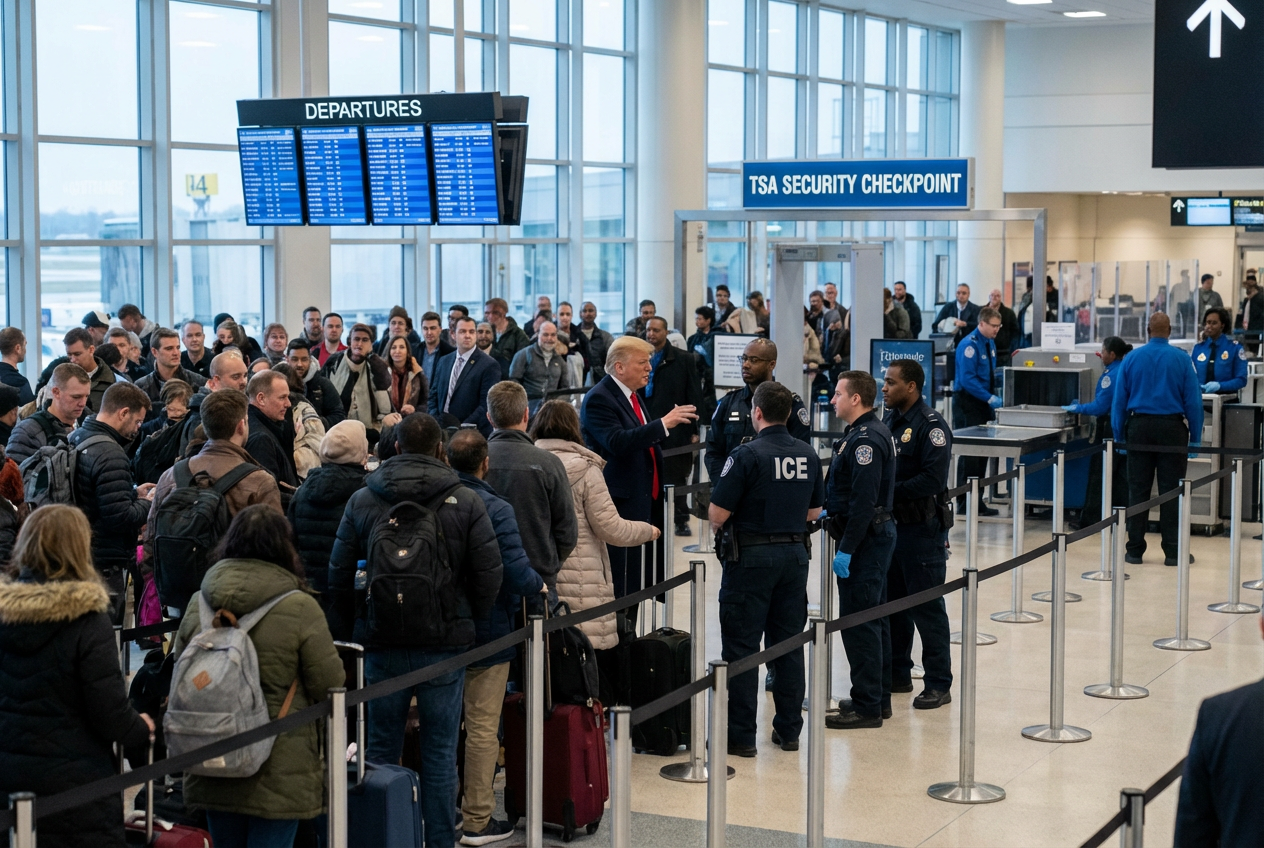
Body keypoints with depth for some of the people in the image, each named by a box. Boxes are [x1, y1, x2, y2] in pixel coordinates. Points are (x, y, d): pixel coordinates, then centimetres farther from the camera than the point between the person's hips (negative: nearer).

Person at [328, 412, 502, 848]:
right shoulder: (466, 502, -4)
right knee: (440, 751, 6)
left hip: (380, 644, 1)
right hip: (445, 641, -1)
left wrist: (357, 623, 15)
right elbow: (489, 575, -4)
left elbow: (339, 574, 3)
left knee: (381, 747, 11)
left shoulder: (361, 501, 0)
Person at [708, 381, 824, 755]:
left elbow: (717, 515, -15)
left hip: (751, 557, -6)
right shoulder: (808, 455, 4)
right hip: (795, 553, 6)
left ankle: (740, 736, 4)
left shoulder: (747, 455, -15)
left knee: (741, 647, 1)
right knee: (789, 644, 13)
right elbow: (814, 511, 14)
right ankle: (789, 730, 18)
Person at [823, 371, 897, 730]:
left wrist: (846, 549, -24)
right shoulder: (871, 432, 13)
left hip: (865, 539, -11)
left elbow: (864, 501, -25)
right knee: (874, 619, 16)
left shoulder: (866, 439, -20)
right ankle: (879, 698, 25)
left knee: (858, 623, -6)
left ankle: (866, 706, -2)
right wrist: (830, 512, 20)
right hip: (878, 534, 11)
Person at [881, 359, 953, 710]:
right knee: (891, 603, 14)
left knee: (927, 608, -3)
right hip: (890, 525, 8)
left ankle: (938, 684, 3)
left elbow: (933, 479, -23)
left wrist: (891, 491, -22)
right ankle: (897, 674, 26)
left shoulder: (931, 425, -14)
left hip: (922, 529, -8)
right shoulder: (889, 421, 12)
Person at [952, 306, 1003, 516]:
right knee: (969, 452, -8)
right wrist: (990, 398, -23)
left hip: (983, 403, 9)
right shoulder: (969, 345, -16)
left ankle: (978, 500, 16)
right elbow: (967, 379, -22)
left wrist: (993, 398, 5)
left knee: (982, 452, 10)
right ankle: (965, 504, -3)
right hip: (967, 403, -9)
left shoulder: (990, 343, 12)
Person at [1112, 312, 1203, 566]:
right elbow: (1193, 401, -3)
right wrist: (1195, 440, 3)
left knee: (1138, 490, 6)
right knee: (1171, 492, 2)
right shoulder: (1182, 359, -3)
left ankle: (1135, 550, 8)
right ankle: (1173, 552, 4)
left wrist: (1119, 437, 8)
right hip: (1172, 428, -1)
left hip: (1139, 426, 1)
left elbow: (1119, 400, 3)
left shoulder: (1131, 358, 2)